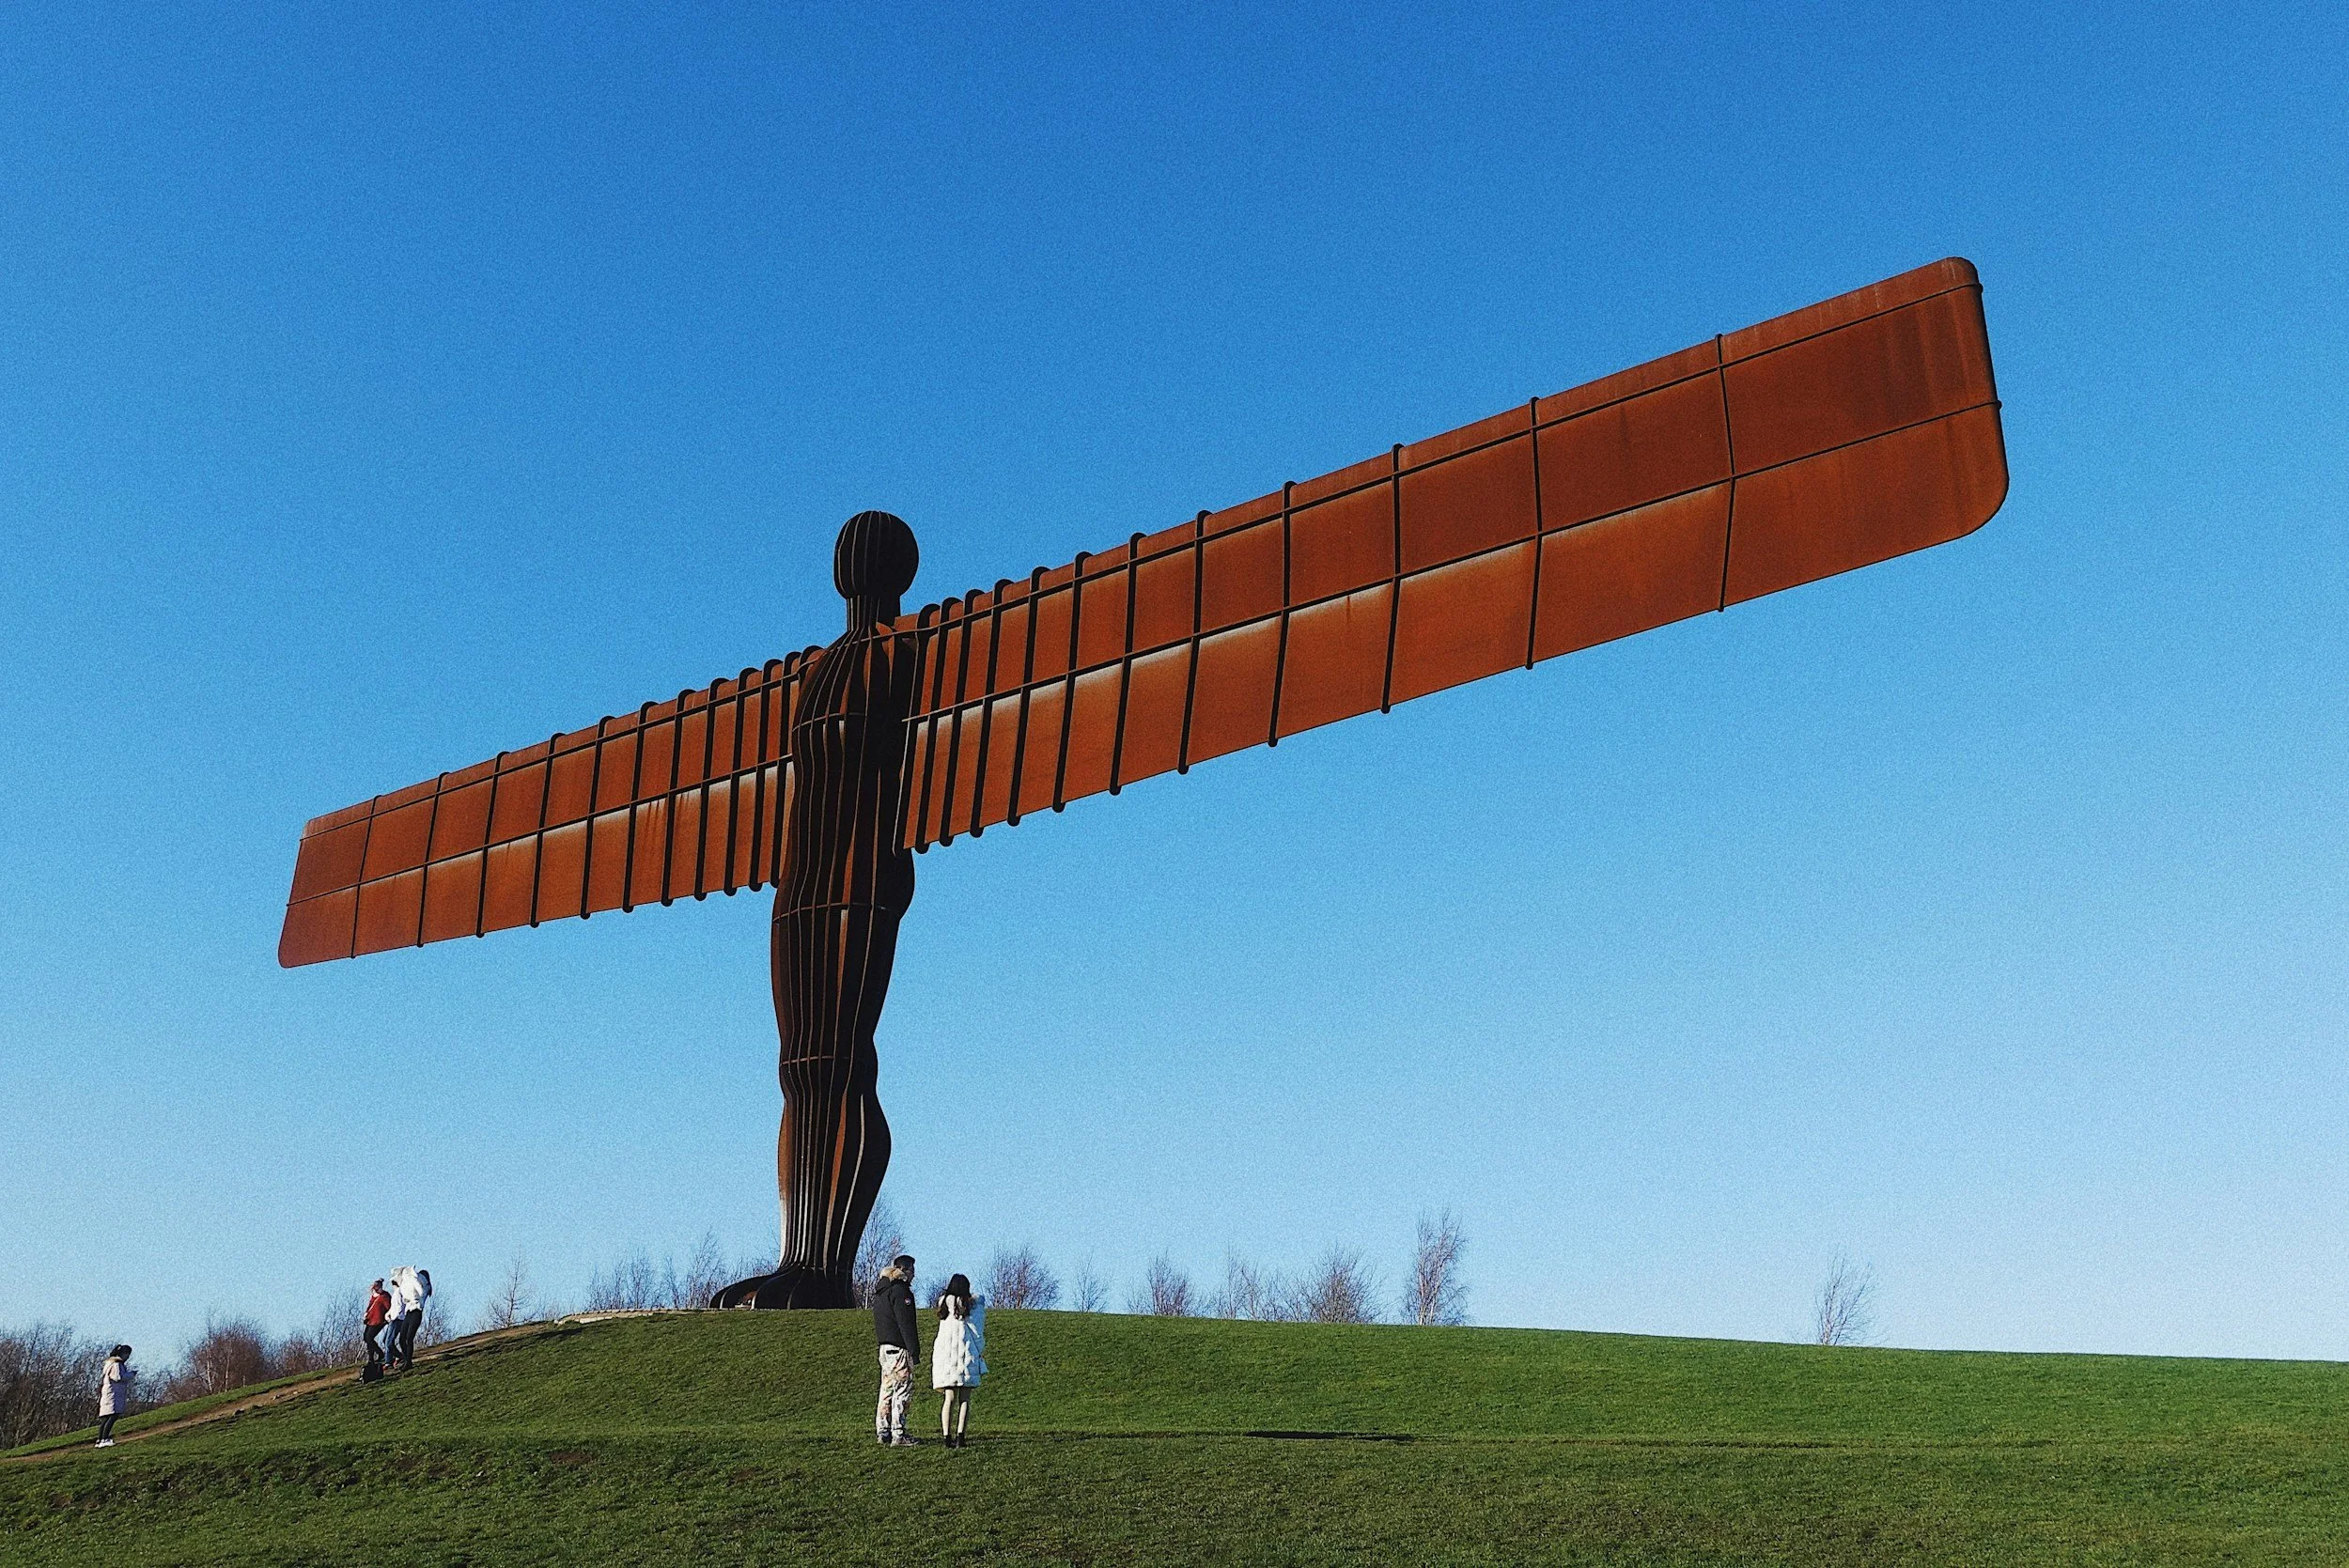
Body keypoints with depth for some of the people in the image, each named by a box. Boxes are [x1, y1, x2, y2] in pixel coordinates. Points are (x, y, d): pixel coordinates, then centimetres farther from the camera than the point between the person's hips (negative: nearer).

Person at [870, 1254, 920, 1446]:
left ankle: (883, 1433, 16)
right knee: (902, 1391, -7)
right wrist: (915, 1350, -16)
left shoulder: (880, 1291, 18)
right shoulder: (900, 1290, -13)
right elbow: (906, 1324, -17)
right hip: (899, 1349, -10)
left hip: (884, 1347, 10)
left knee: (887, 1390, 13)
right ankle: (898, 1436, -8)